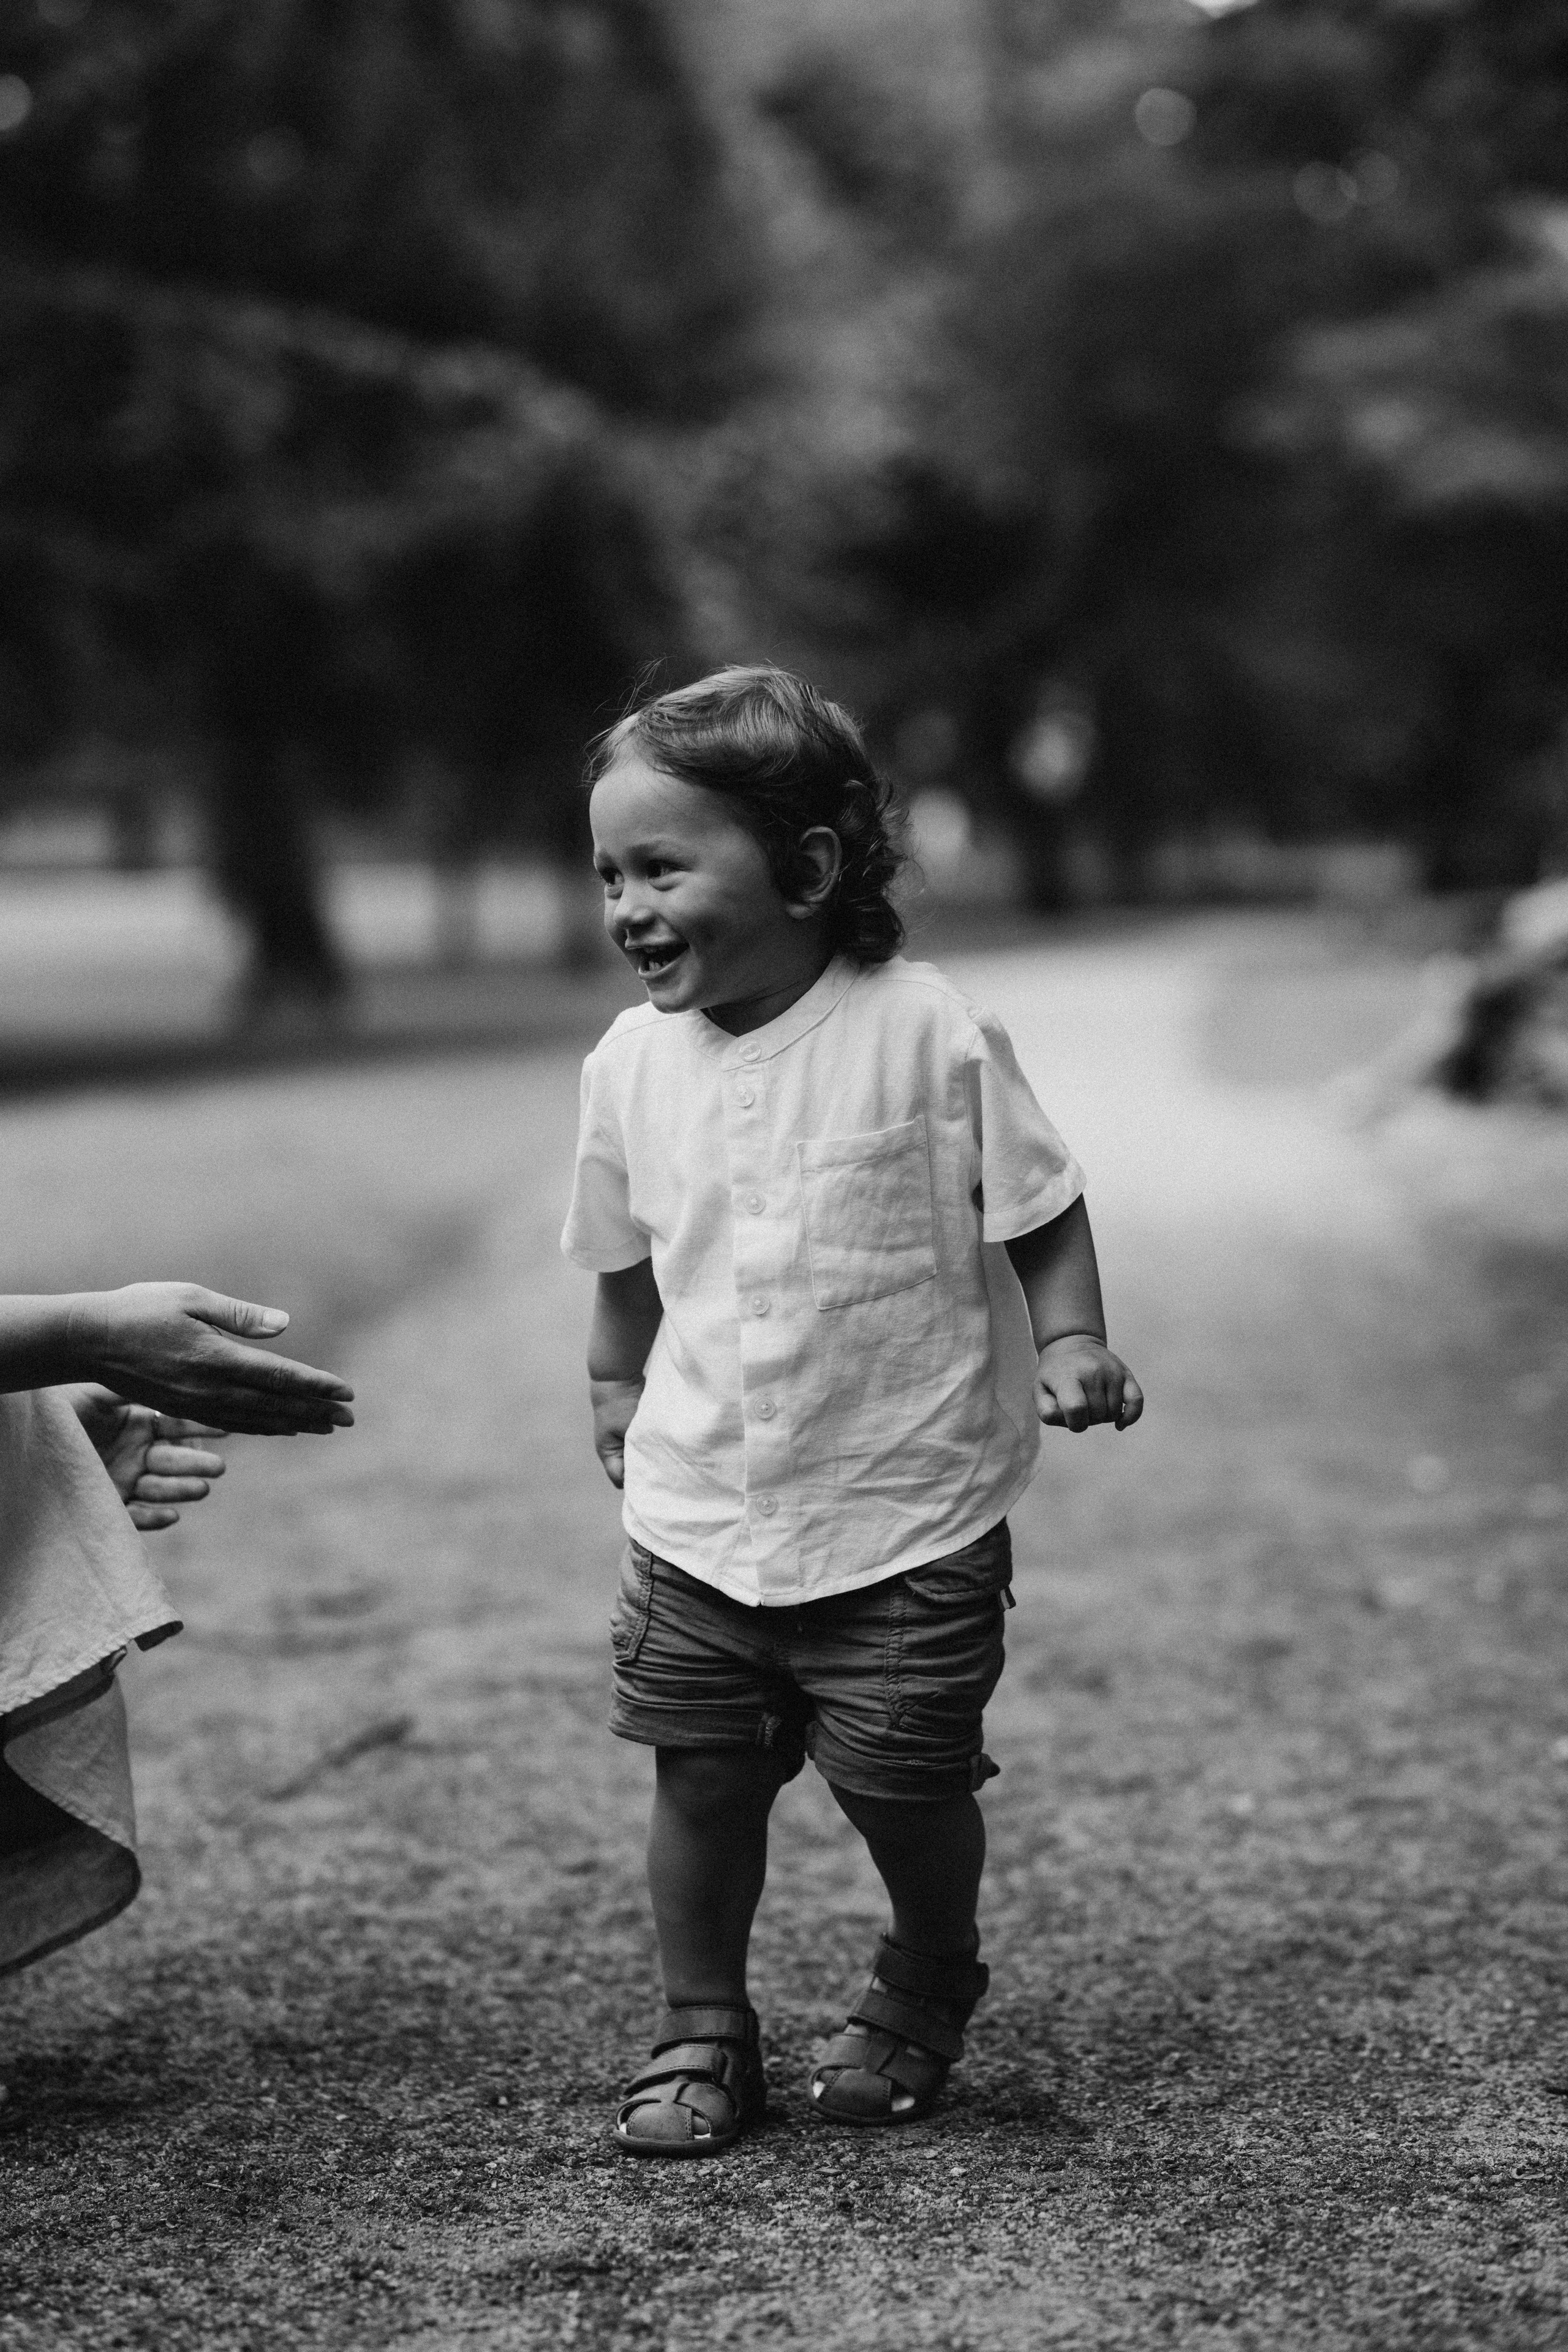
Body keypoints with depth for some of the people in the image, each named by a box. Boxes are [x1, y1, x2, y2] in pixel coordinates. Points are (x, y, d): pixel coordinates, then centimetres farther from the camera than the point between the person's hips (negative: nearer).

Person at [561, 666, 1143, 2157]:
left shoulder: (929, 1033, -14)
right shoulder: (631, 1065, -2)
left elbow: (1040, 1211, -4)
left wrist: (1071, 1344, -17)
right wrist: (616, 1390, 24)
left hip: (907, 1515, -3)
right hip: (696, 1515, 3)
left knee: (906, 1785, 4)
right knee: (701, 1776, 6)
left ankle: (926, 1989, 33)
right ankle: (702, 2032, 26)